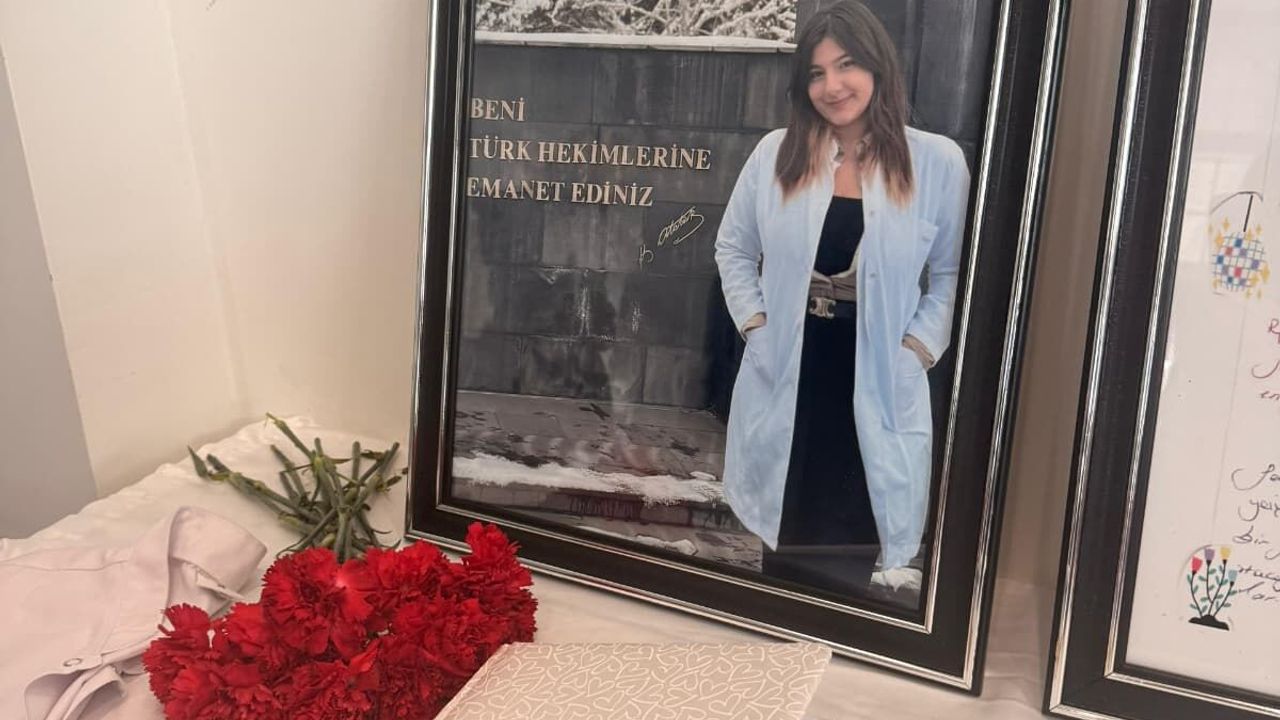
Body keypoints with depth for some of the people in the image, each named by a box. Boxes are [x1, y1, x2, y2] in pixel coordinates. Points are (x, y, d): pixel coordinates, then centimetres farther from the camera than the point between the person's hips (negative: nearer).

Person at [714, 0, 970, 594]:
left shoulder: (938, 162, -4)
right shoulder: (775, 153, 1)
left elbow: (951, 274, 4)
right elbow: (733, 249, 11)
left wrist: (917, 346, -6)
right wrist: (754, 322, 0)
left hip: (877, 380, -1)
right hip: (786, 372, 2)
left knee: (861, 526, 5)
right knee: (786, 526, 14)